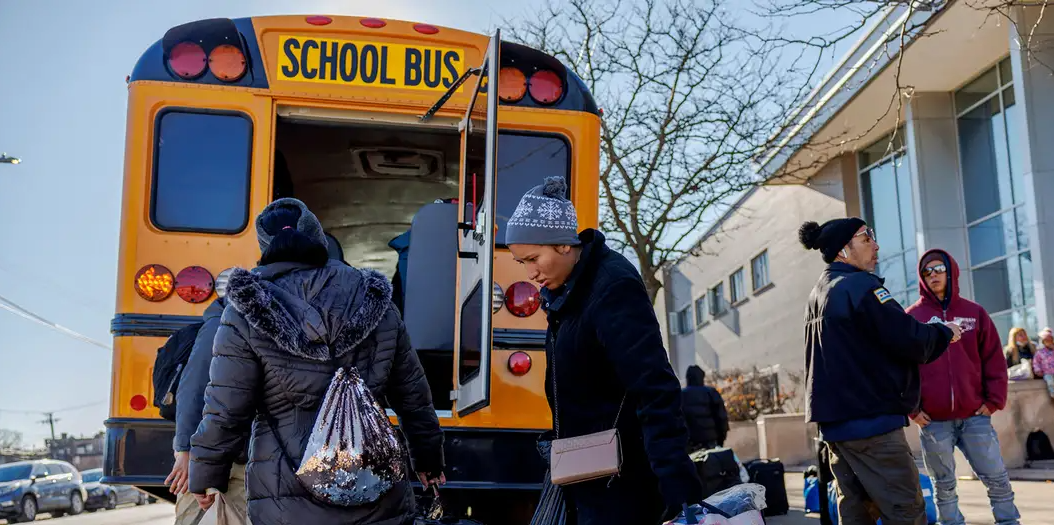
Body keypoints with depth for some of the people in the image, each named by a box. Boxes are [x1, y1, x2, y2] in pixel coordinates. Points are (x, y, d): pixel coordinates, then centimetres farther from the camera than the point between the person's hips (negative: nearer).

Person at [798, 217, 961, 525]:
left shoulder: (819, 292, 16)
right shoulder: (859, 286, -13)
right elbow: (910, 341, -17)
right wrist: (945, 333, 3)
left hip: (834, 419, 10)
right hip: (870, 420, -9)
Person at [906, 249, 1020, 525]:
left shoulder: (974, 312, 8)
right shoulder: (912, 317, 2)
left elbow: (994, 360, 8)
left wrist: (993, 401, 0)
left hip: (975, 416, 1)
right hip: (932, 420, -1)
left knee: (998, 479, 4)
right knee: (944, 486, 8)